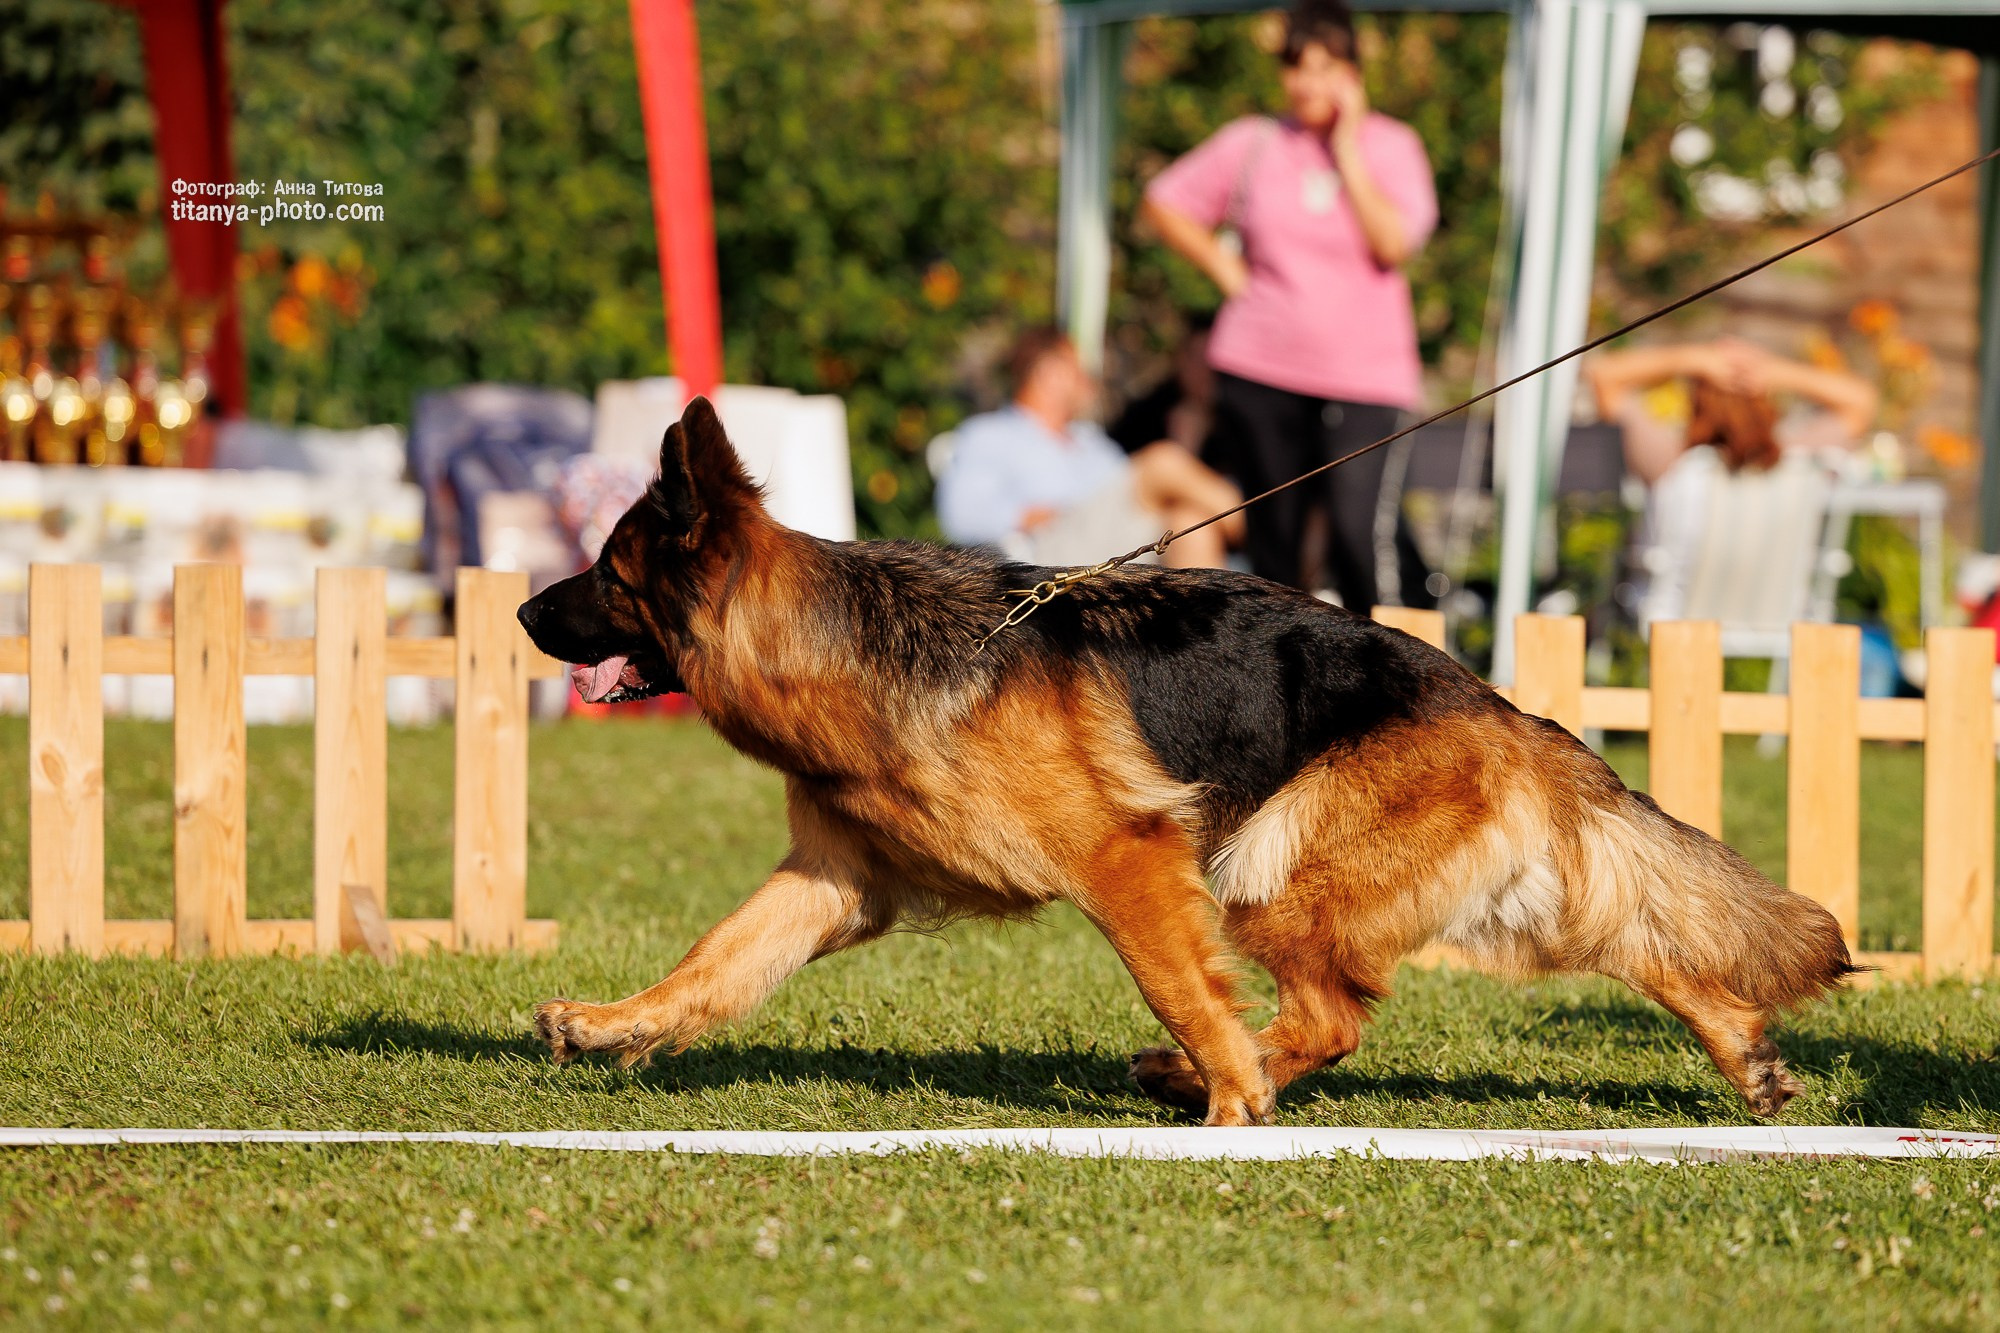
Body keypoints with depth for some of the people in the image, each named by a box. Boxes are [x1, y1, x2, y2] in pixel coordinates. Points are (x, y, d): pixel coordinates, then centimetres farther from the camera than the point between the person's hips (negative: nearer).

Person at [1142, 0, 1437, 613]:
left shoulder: (1391, 146, 2)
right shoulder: (1252, 144, 6)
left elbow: (1394, 244, -12)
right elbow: (1165, 202, 15)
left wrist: (1347, 150, -10)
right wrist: (1225, 268, 4)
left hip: (1362, 377, -2)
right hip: (1261, 372, 2)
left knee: (1359, 532, -19)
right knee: (1273, 534, 8)